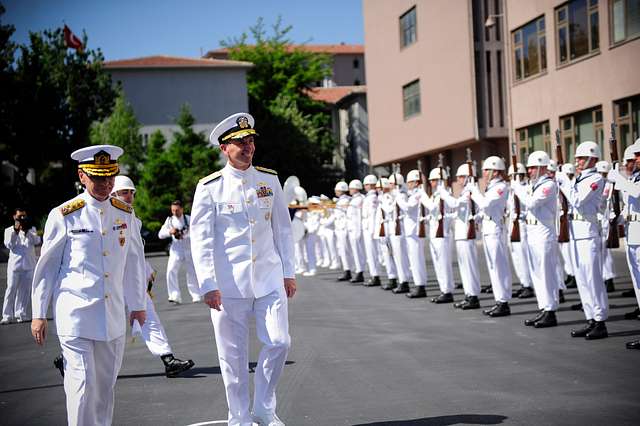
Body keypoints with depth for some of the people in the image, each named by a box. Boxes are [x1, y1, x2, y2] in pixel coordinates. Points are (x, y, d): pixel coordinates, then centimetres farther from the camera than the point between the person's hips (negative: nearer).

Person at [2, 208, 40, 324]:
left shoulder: (32, 229, 12)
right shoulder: (9, 230, 9)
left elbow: (37, 241, -5)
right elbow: (9, 245, -6)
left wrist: (27, 231, -15)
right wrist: (15, 231, -15)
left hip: (29, 265, 2)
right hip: (14, 264, -2)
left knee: (25, 291, 3)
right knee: (11, 289, -5)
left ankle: (21, 314, 10)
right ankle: (7, 315, -2)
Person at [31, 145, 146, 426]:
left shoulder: (125, 214, 7)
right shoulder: (64, 216, -4)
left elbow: (134, 261, 16)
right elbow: (46, 266, 1)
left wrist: (137, 304, 18)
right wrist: (39, 314, 1)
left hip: (114, 314, 4)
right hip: (75, 315, -4)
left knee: (106, 383, 11)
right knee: (82, 383, -7)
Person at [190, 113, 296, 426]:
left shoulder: (270, 180, 7)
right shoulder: (209, 187, -4)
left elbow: (282, 229, 13)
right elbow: (201, 239, -5)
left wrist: (289, 272, 10)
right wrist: (208, 285, -11)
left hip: (269, 278, 3)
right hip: (229, 283, -3)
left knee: (279, 342, -4)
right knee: (233, 356, 4)